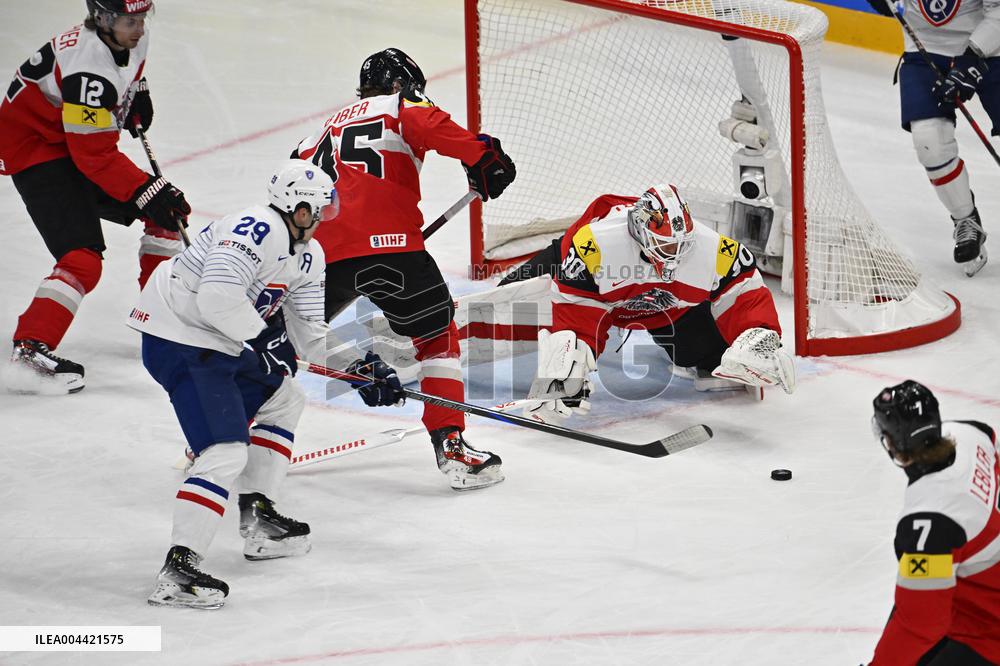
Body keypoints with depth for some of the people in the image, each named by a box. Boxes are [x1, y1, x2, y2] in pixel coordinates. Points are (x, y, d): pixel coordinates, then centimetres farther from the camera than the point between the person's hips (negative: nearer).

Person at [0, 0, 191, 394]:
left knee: (165, 212, 13)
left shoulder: (132, 40, -5)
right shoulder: (88, 69, -33)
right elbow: (96, 156, -31)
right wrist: (147, 190, -31)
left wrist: (137, 91, 11)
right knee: (83, 256, -25)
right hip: (35, 150, -10)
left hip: (82, 143, 10)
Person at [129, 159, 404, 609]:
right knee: (226, 452, -18)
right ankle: (177, 571, -23)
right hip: (179, 340, -11)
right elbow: (217, 298, -31)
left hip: (221, 344, 11)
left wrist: (359, 368, 5)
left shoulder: (306, 255, 12)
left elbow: (309, 331, 16)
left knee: (283, 400, 25)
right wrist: (264, 335, -19)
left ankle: (259, 521, 28)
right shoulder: (257, 230, -20)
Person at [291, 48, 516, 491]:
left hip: (323, 253, 6)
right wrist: (481, 155, -11)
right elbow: (429, 125, -11)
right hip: (386, 243, -5)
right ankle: (450, 446, -4)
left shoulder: (330, 127, 31)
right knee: (438, 336, 8)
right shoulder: (401, 106, 11)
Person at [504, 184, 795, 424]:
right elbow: (574, 308, -39)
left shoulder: (710, 248, -37)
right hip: (601, 296, -1)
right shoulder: (594, 243, -45)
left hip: (672, 305, 1)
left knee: (711, 348, 1)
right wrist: (568, 369, -46)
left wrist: (761, 338, -44)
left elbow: (746, 295, -27)